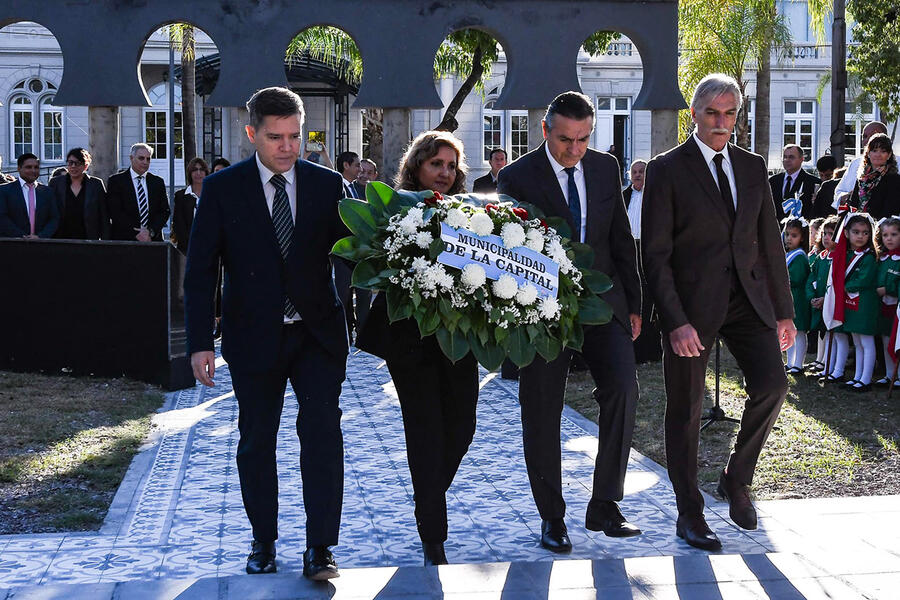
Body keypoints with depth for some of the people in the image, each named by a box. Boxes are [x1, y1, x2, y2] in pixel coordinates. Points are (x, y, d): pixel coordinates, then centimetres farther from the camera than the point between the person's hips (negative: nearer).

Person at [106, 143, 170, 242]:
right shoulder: (115, 181, 3)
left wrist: (151, 231, -9)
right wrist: (136, 234, -13)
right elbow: (115, 212, -6)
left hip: (153, 240, 3)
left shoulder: (158, 182, 13)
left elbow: (164, 211, 7)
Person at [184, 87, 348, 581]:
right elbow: (200, 271, -3)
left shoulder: (327, 185, 1)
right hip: (253, 336, 0)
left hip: (318, 333, 0)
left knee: (322, 431, -9)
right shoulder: (222, 189, -3)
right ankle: (263, 543, 25)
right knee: (256, 441, 10)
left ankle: (319, 549, -3)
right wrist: (200, 342, -9)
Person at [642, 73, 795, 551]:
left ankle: (736, 480, 14)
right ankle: (689, 514, 17)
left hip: (747, 298, 4)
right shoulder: (667, 170, -3)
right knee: (685, 410, 2)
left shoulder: (752, 167, 12)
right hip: (692, 303, -4)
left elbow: (770, 242, 15)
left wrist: (784, 310, 11)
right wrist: (675, 321, -16)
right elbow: (655, 255, -8)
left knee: (772, 385, -11)